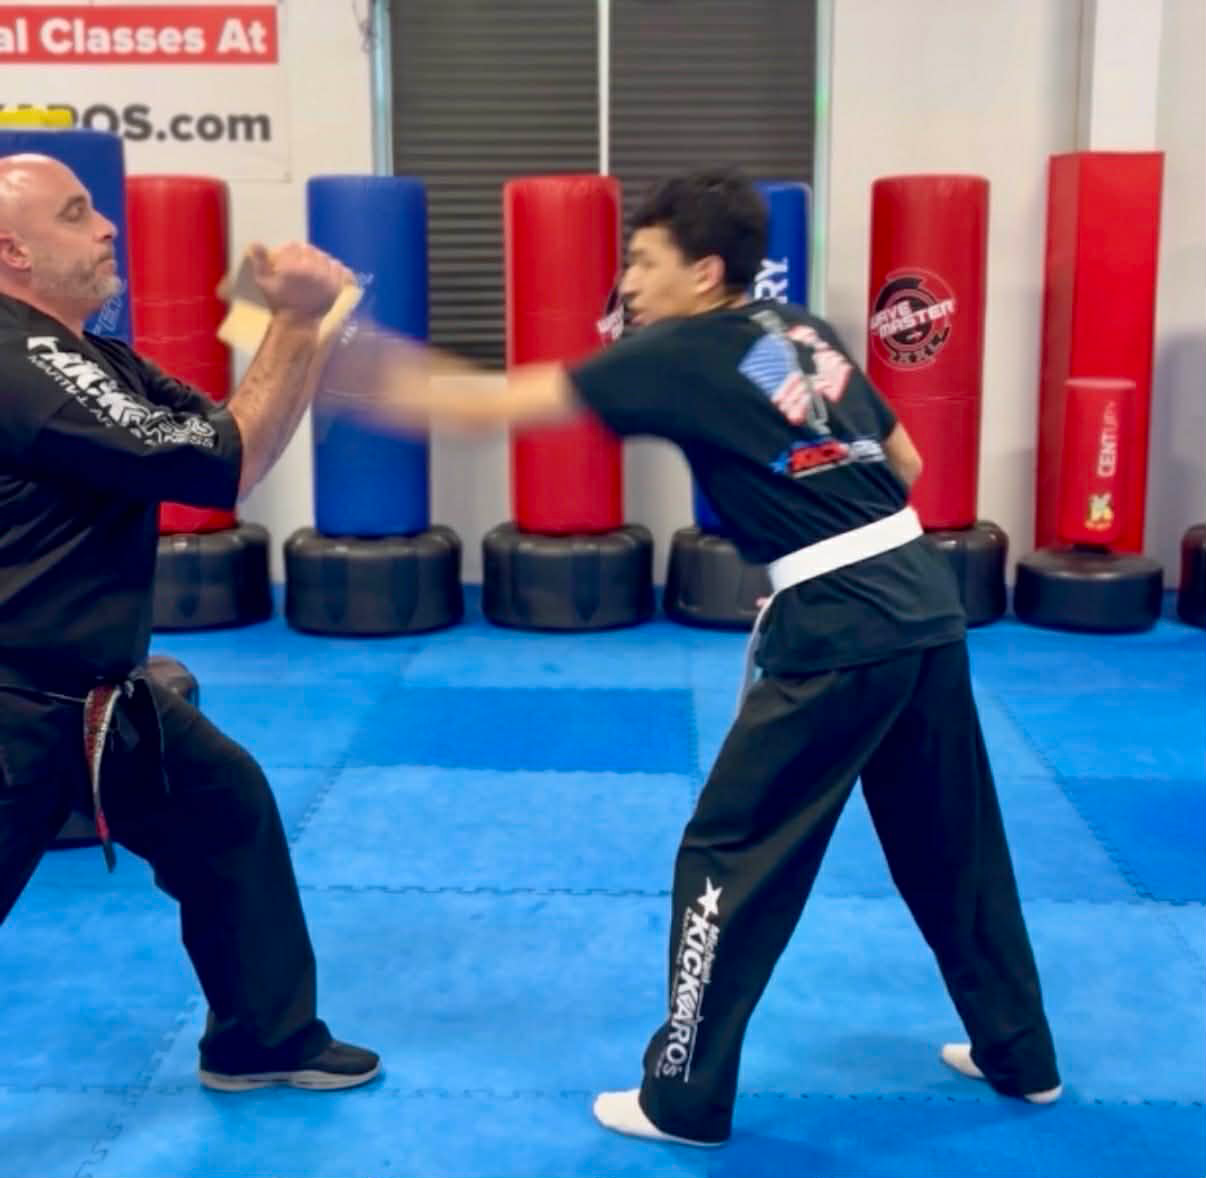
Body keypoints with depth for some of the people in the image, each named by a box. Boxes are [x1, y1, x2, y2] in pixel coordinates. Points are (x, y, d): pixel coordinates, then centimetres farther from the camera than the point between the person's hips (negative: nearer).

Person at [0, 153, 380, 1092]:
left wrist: (310, 326, -6)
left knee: (229, 810, 17)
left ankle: (266, 1039, 34)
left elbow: (226, 437, 8)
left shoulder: (82, 354, 10)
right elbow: (226, 467, -22)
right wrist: (297, 323, -17)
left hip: (95, 691, 10)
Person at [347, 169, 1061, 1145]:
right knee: (953, 844, 22)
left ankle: (685, 1097, 15)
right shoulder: (807, 333, 15)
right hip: (926, 602, 8)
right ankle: (1020, 1056, 38)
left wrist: (395, 388, -2)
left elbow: (515, 401, -9)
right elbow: (905, 464, 20)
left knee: (730, 857, 4)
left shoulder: (684, 355, -7)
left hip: (839, 630, -8)